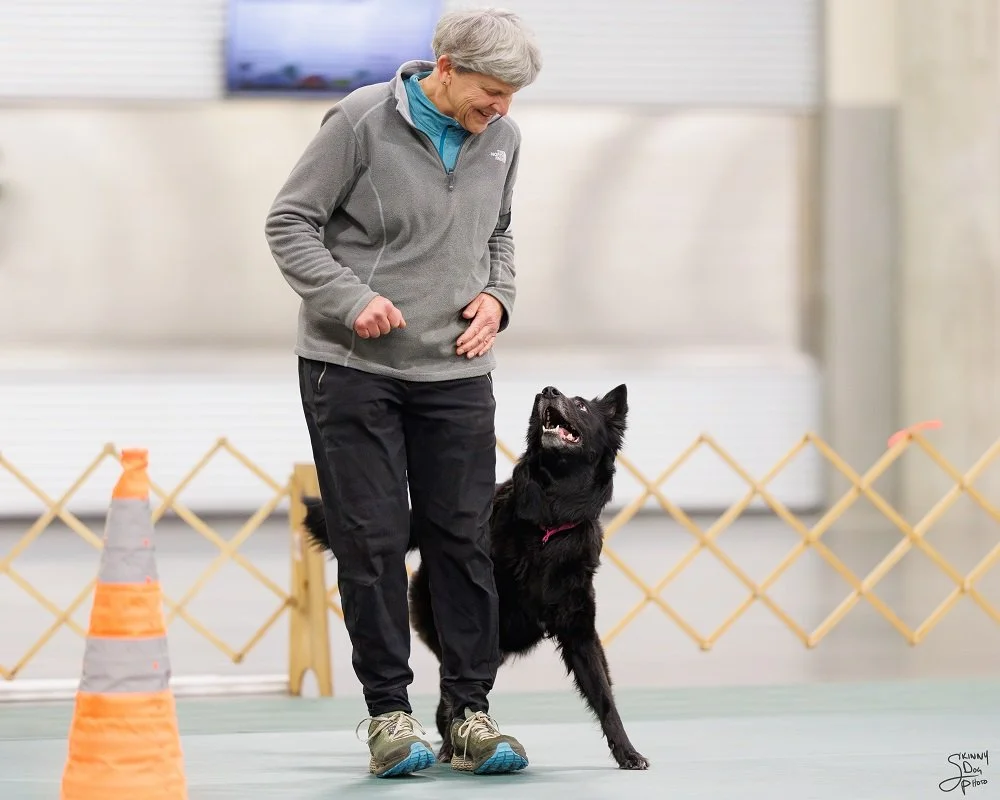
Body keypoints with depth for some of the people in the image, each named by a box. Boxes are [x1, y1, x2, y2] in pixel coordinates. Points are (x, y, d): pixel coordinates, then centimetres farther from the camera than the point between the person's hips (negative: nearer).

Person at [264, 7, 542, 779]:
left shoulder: (501, 138, 4)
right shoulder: (362, 121, -12)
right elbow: (290, 222, -8)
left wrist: (495, 296, 1)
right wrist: (351, 299, -19)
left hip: (457, 370, 4)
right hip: (352, 367, -4)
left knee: (465, 539, 4)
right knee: (371, 540, -1)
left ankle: (471, 709, 11)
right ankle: (388, 711, 7)